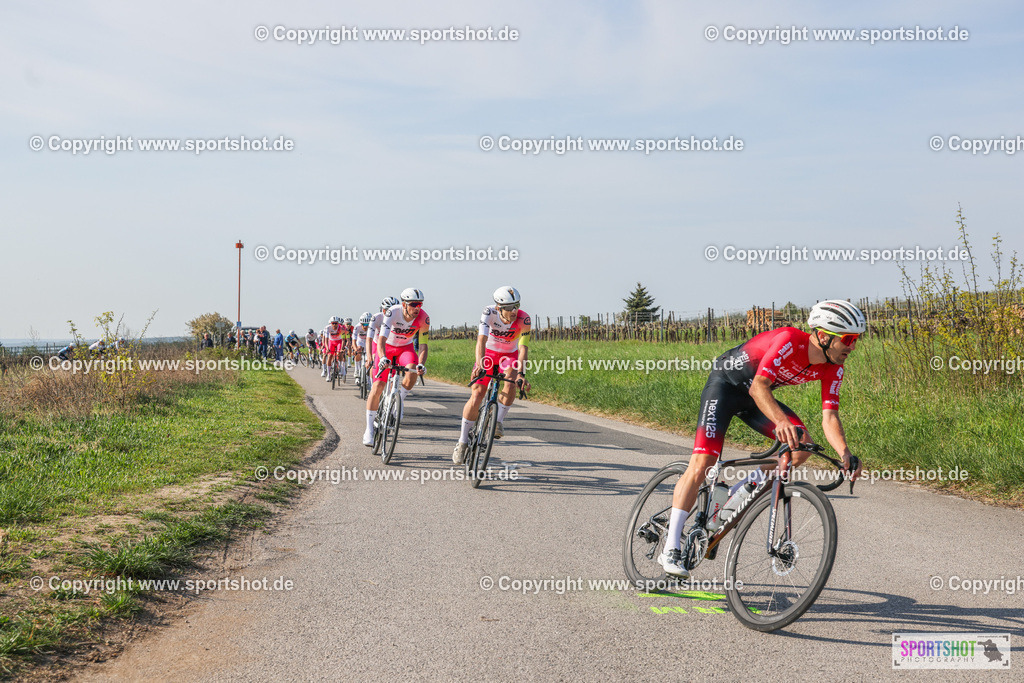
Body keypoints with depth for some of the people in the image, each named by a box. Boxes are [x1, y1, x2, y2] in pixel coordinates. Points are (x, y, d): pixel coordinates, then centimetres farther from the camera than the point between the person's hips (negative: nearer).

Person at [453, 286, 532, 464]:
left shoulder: (523, 319, -26)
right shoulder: (489, 313, -28)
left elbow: (523, 349, -30)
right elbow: (481, 340, -38)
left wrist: (521, 373, -44)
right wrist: (479, 364, -54)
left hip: (510, 355, 1)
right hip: (488, 353, -1)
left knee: (510, 384, -31)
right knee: (476, 395, -13)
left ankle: (498, 422, -10)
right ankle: (463, 440, 1)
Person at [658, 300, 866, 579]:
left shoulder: (833, 368, -12)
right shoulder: (789, 340, -33)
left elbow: (829, 417, -17)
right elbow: (758, 386, -43)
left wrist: (845, 454, -35)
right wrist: (781, 421, -60)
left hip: (756, 395, 7)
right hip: (726, 384, -7)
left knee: (801, 445, -15)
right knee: (702, 464, -18)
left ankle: (733, 496, 0)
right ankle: (671, 548, -14)